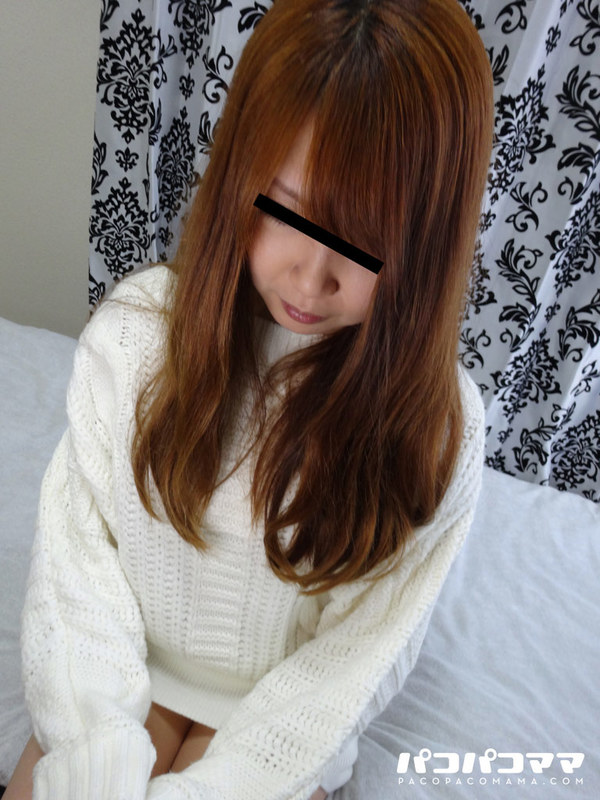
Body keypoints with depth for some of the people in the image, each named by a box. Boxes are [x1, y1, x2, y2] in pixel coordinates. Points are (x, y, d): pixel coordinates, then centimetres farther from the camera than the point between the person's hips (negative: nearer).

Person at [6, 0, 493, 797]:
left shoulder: (436, 426, -20)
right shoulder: (135, 329, -16)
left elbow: (351, 664, -15)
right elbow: (76, 548, -13)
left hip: (282, 726, -1)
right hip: (123, 682, 2)